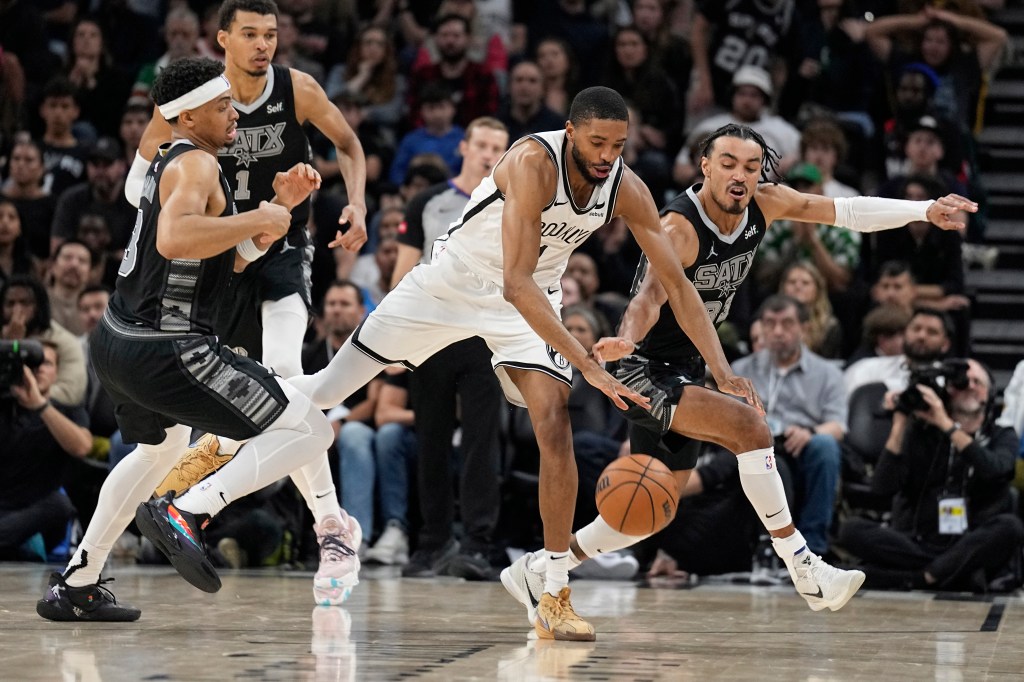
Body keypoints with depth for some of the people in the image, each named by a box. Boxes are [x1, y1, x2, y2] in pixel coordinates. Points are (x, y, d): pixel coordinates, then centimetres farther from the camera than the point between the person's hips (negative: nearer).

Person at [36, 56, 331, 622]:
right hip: (165, 352, -10)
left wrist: (283, 204, 14)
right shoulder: (195, 164, -13)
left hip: (116, 341, 10)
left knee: (161, 447, 38)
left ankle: (75, 586, 39)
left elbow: (233, 257, 26)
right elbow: (174, 239, -33)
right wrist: (258, 220, -22)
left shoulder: (172, 163, 18)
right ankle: (186, 513, -22)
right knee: (310, 429, -10)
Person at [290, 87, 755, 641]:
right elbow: (516, 283, -40)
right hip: (453, 279, -3)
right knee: (325, 391, 1)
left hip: (531, 298, 3)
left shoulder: (627, 190, -18)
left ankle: (556, 596, -10)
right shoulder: (534, 162, -34)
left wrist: (723, 372, -21)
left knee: (555, 423, -16)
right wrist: (589, 366, -46)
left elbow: (678, 285, -11)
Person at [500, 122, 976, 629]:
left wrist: (925, 210, -10)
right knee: (748, 426, -27)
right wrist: (625, 340, -63)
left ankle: (538, 571, 25)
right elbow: (651, 294, -42)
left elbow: (848, 211, 0)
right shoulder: (679, 228, -26)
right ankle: (803, 568, -20)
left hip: (687, 371, 9)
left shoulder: (765, 204, -5)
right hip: (645, 371, -9)